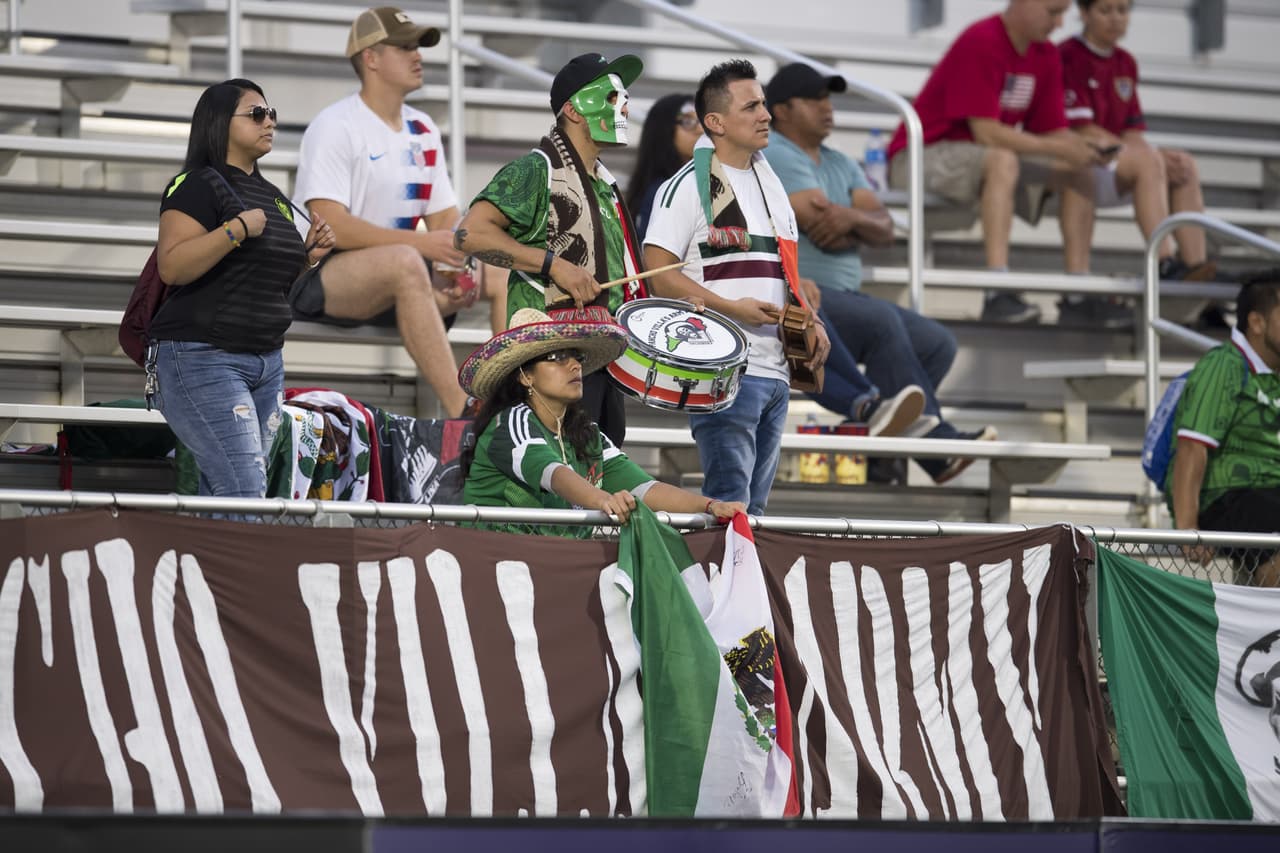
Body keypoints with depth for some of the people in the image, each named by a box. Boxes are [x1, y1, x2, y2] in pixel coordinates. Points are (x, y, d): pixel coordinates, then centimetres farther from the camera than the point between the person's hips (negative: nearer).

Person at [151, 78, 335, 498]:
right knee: (245, 493, -17)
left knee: (218, 497, 7)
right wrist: (236, 229, -23)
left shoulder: (272, 197, 17)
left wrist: (308, 255, 9)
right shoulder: (199, 186, -8)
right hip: (203, 357, -9)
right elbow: (171, 266, -20)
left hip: (267, 362, 9)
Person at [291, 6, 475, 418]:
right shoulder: (335, 126, -10)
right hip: (315, 280, -8)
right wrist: (421, 243, -27)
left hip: (393, 284, 8)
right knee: (404, 263, -37)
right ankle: (463, 414, -43)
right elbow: (330, 225, -21)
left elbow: (446, 221, 10)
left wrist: (458, 268, -13)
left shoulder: (423, 130, 14)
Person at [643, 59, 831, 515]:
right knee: (730, 501, -12)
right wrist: (732, 308, -21)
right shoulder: (690, 186, -7)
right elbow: (658, 272, -13)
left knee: (755, 505, 10)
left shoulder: (770, 183, 18)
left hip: (775, 370, 8)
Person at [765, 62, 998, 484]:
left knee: (937, 342, -4)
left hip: (840, 297, 10)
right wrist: (862, 226, 2)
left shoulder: (840, 165, 21)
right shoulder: (775, 156, -7)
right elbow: (825, 235, -18)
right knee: (881, 321, -31)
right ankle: (936, 446, -31)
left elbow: (884, 229, 5)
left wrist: (853, 218, -17)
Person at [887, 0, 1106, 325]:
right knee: (1002, 160, -38)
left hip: (983, 162, 9)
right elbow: (987, 133, -26)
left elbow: (1052, 131, 4)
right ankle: (998, 293, -46)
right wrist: (1059, 149, -25)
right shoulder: (980, 43, -20)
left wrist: (1087, 149, -18)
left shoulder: (1046, 57, 6)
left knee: (1080, 174, -1)